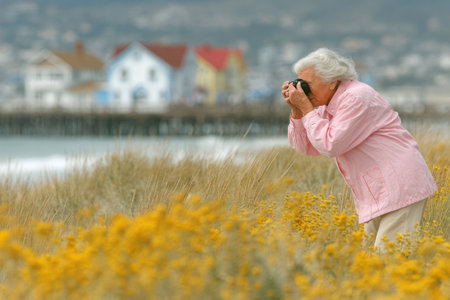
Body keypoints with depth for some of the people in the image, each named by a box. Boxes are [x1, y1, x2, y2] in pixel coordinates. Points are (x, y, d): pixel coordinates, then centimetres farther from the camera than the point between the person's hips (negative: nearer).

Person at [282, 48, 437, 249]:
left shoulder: (356, 98, -16)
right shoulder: (330, 107, 14)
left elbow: (330, 146, -21)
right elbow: (305, 147, 13)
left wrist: (306, 107, -15)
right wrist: (296, 110, 1)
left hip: (401, 189, -10)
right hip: (380, 194, 10)